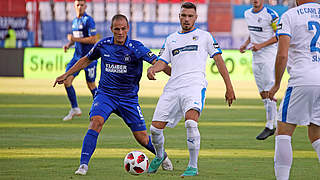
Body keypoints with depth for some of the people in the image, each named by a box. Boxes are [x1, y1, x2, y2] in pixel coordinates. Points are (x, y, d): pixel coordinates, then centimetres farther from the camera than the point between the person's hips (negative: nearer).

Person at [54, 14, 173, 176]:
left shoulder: (136, 48, -13)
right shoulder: (103, 45, -2)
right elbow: (87, 60, 16)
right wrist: (66, 75, 19)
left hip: (129, 98, -1)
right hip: (105, 94, 1)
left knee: (142, 138, 2)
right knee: (96, 122, -27)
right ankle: (83, 165, -25)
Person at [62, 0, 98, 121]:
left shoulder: (88, 20, -13)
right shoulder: (75, 21, 12)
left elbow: (94, 39, -20)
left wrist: (76, 39, -19)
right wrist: (68, 44, 6)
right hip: (77, 56, 7)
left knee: (91, 85, 3)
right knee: (66, 81, -5)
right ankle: (75, 109, 7)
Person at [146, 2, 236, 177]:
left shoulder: (204, 36, 14)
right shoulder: (171, 39, 23)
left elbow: (219, 60, 12)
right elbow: (163, 61, 18)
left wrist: (229, 88, 6)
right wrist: (152, 69, -7)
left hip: (195, 85, -4)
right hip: (173, 88, 4)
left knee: (191, 122, -29)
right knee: (155, 128, -4)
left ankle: (193, 166, -19)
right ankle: (160, 156, 29)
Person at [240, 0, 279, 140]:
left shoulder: (270, 14, -12)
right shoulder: (248, 14, 10)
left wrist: (261, 45, -18)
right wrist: (245, 44, 7)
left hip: (269, 56, -8)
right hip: (256, 59, 8)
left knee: (268, 93, -10)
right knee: (263, 94, 9)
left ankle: (269, 127, -5)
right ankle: (275, 125, 18)